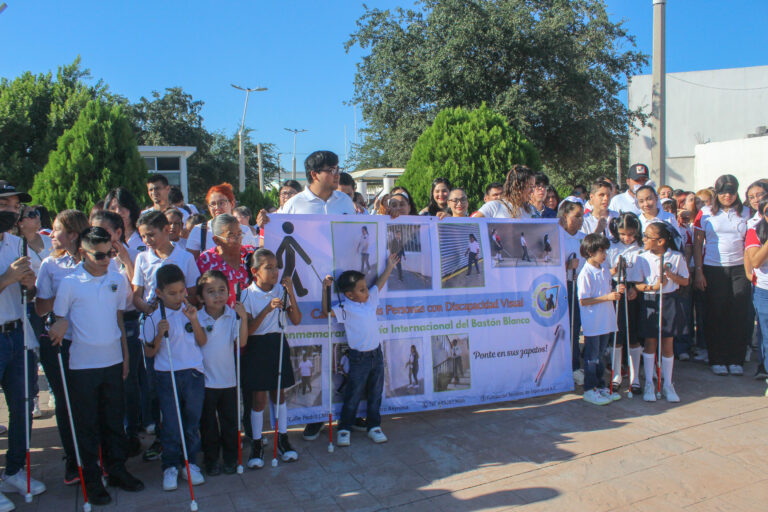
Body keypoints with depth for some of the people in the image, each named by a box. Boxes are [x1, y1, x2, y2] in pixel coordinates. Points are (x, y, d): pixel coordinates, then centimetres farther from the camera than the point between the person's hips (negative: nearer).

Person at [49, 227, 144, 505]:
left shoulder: (118, 280, 2)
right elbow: (59, 320, 0)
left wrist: (125, 355, 11)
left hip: (113, 361, 3)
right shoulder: (69, 283, -9)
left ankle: (116, 469, 28)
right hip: (82, 364, -3)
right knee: (87, 424, 7)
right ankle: (92, 479, 20)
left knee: (114, 419, 13)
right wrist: (59, 328, -23)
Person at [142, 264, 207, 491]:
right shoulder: (154, 318, -4)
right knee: (170, 424, 3)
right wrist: (159, 335, -18)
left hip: (193, 373, 2)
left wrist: (194, 320, -12)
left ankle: (190, 463, 25)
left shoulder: (190, 311, 3)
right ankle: (170, 466, 20)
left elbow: (202, 341, 1)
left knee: (193, 420, 9)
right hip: (166, 376, -2)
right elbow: (149, 352, -1)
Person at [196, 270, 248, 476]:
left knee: (230, 422, 12)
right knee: (208, 424, 12)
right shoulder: (197, 318, -9)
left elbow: (241, 342, -18)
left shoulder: (233, 316, -7)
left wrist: (244, 319, -27)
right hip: (205, 380, -1)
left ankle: (231, 459, 29)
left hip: (228, 379, 1)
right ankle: (211, 461, 28)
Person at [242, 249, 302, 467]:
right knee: (258, 397, 3)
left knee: (279, 393, 13)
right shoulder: (247, 295, -10)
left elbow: (296, 320, -5)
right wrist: (267, 310, -27)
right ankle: (256, 444, 18)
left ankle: (282, 438, 26)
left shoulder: (281, 291, -2)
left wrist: (290, 293, -15)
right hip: (256, 347, -3)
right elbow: (247, 330, -15)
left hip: (277, 344, 3)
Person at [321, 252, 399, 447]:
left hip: (376, 354, 6)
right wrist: (326, 289, -34)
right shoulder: (345, 308, -14)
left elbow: (379, 284, 17)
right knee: (353, 396, 5)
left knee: (375, 394, 14)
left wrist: (389, 266, 24)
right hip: (359, 358, -6)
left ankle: (374, 426, 27)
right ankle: (344, 429, 19)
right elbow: (327, 311, -28)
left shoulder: (370, 299, 4)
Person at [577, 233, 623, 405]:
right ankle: (589, 390, 12)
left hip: (606, 321, 7)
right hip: (592, 324, -7)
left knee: (600, 355, 17)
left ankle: (601, 387, 28)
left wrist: (616, 292, -1)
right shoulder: (585, 274, -16)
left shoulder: (605, 271, 9)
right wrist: (607, 297, -22)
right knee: (591, 357, 2)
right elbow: (583, 301, -20)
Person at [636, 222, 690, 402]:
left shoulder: (676, 257, -4)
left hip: (669, 302, 0)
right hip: (650, 302, 0)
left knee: (667, 344, 6)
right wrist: (653, 287, -21)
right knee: (650, 343, 6)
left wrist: (671, 274, -14)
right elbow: (637, 284, -4)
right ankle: (649, 384, 18)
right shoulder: (642, 258, -4)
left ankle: (667, 384, 20)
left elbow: (685, 281, 3)